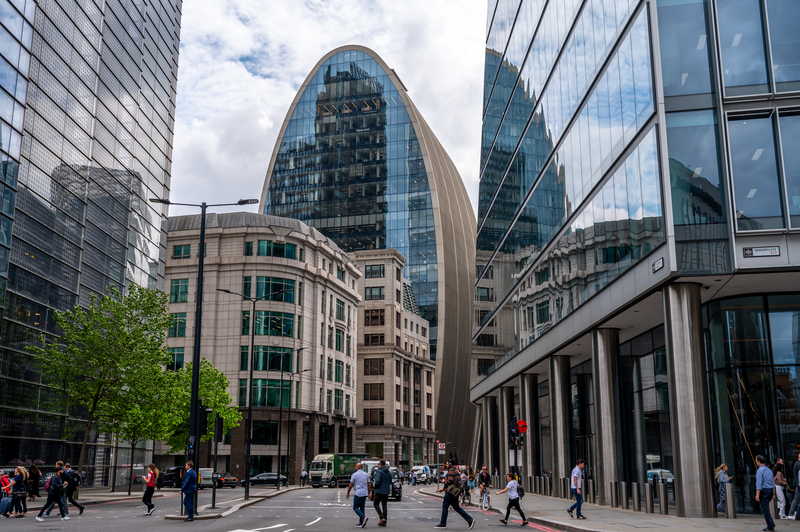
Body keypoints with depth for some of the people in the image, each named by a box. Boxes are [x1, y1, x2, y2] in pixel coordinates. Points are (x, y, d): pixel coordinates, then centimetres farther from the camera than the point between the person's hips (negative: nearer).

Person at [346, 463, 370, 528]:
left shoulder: (354, 475, -6)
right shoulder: (366, 475, 9)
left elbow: (350, 485, -4)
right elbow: (368, 485, 10)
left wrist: (348, 493, 7)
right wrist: (369, 493, 18)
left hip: (358, 493, -6)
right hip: (365, 494, 6)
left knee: (355, 508, 3)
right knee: (362, 508, 11)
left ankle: (363, 517, -18)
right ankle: (361, 523, 9)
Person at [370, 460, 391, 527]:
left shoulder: (379, 471, -12)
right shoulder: (388, 472, 11)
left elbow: (377, 481, -22)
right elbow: (390, 482, 16)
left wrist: (374, 487, -6)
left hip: (379, 491, -6)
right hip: (386, 492, 6)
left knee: (376, 504, 5)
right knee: (384, 506, 8)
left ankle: (382, 518, -11)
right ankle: (384, 522, 6)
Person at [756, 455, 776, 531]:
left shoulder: (760, 471, -11)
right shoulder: (769, 470, 14)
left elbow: (759, 483, -17)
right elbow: (773, 483, 16)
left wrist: (757, 495, -18)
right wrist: (773, 494, 21)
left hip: (763, 491, -8)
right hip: (770, 490, 8)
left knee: (765, 509, -2)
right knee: (765, 508, 20)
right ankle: (771, 523, 13)